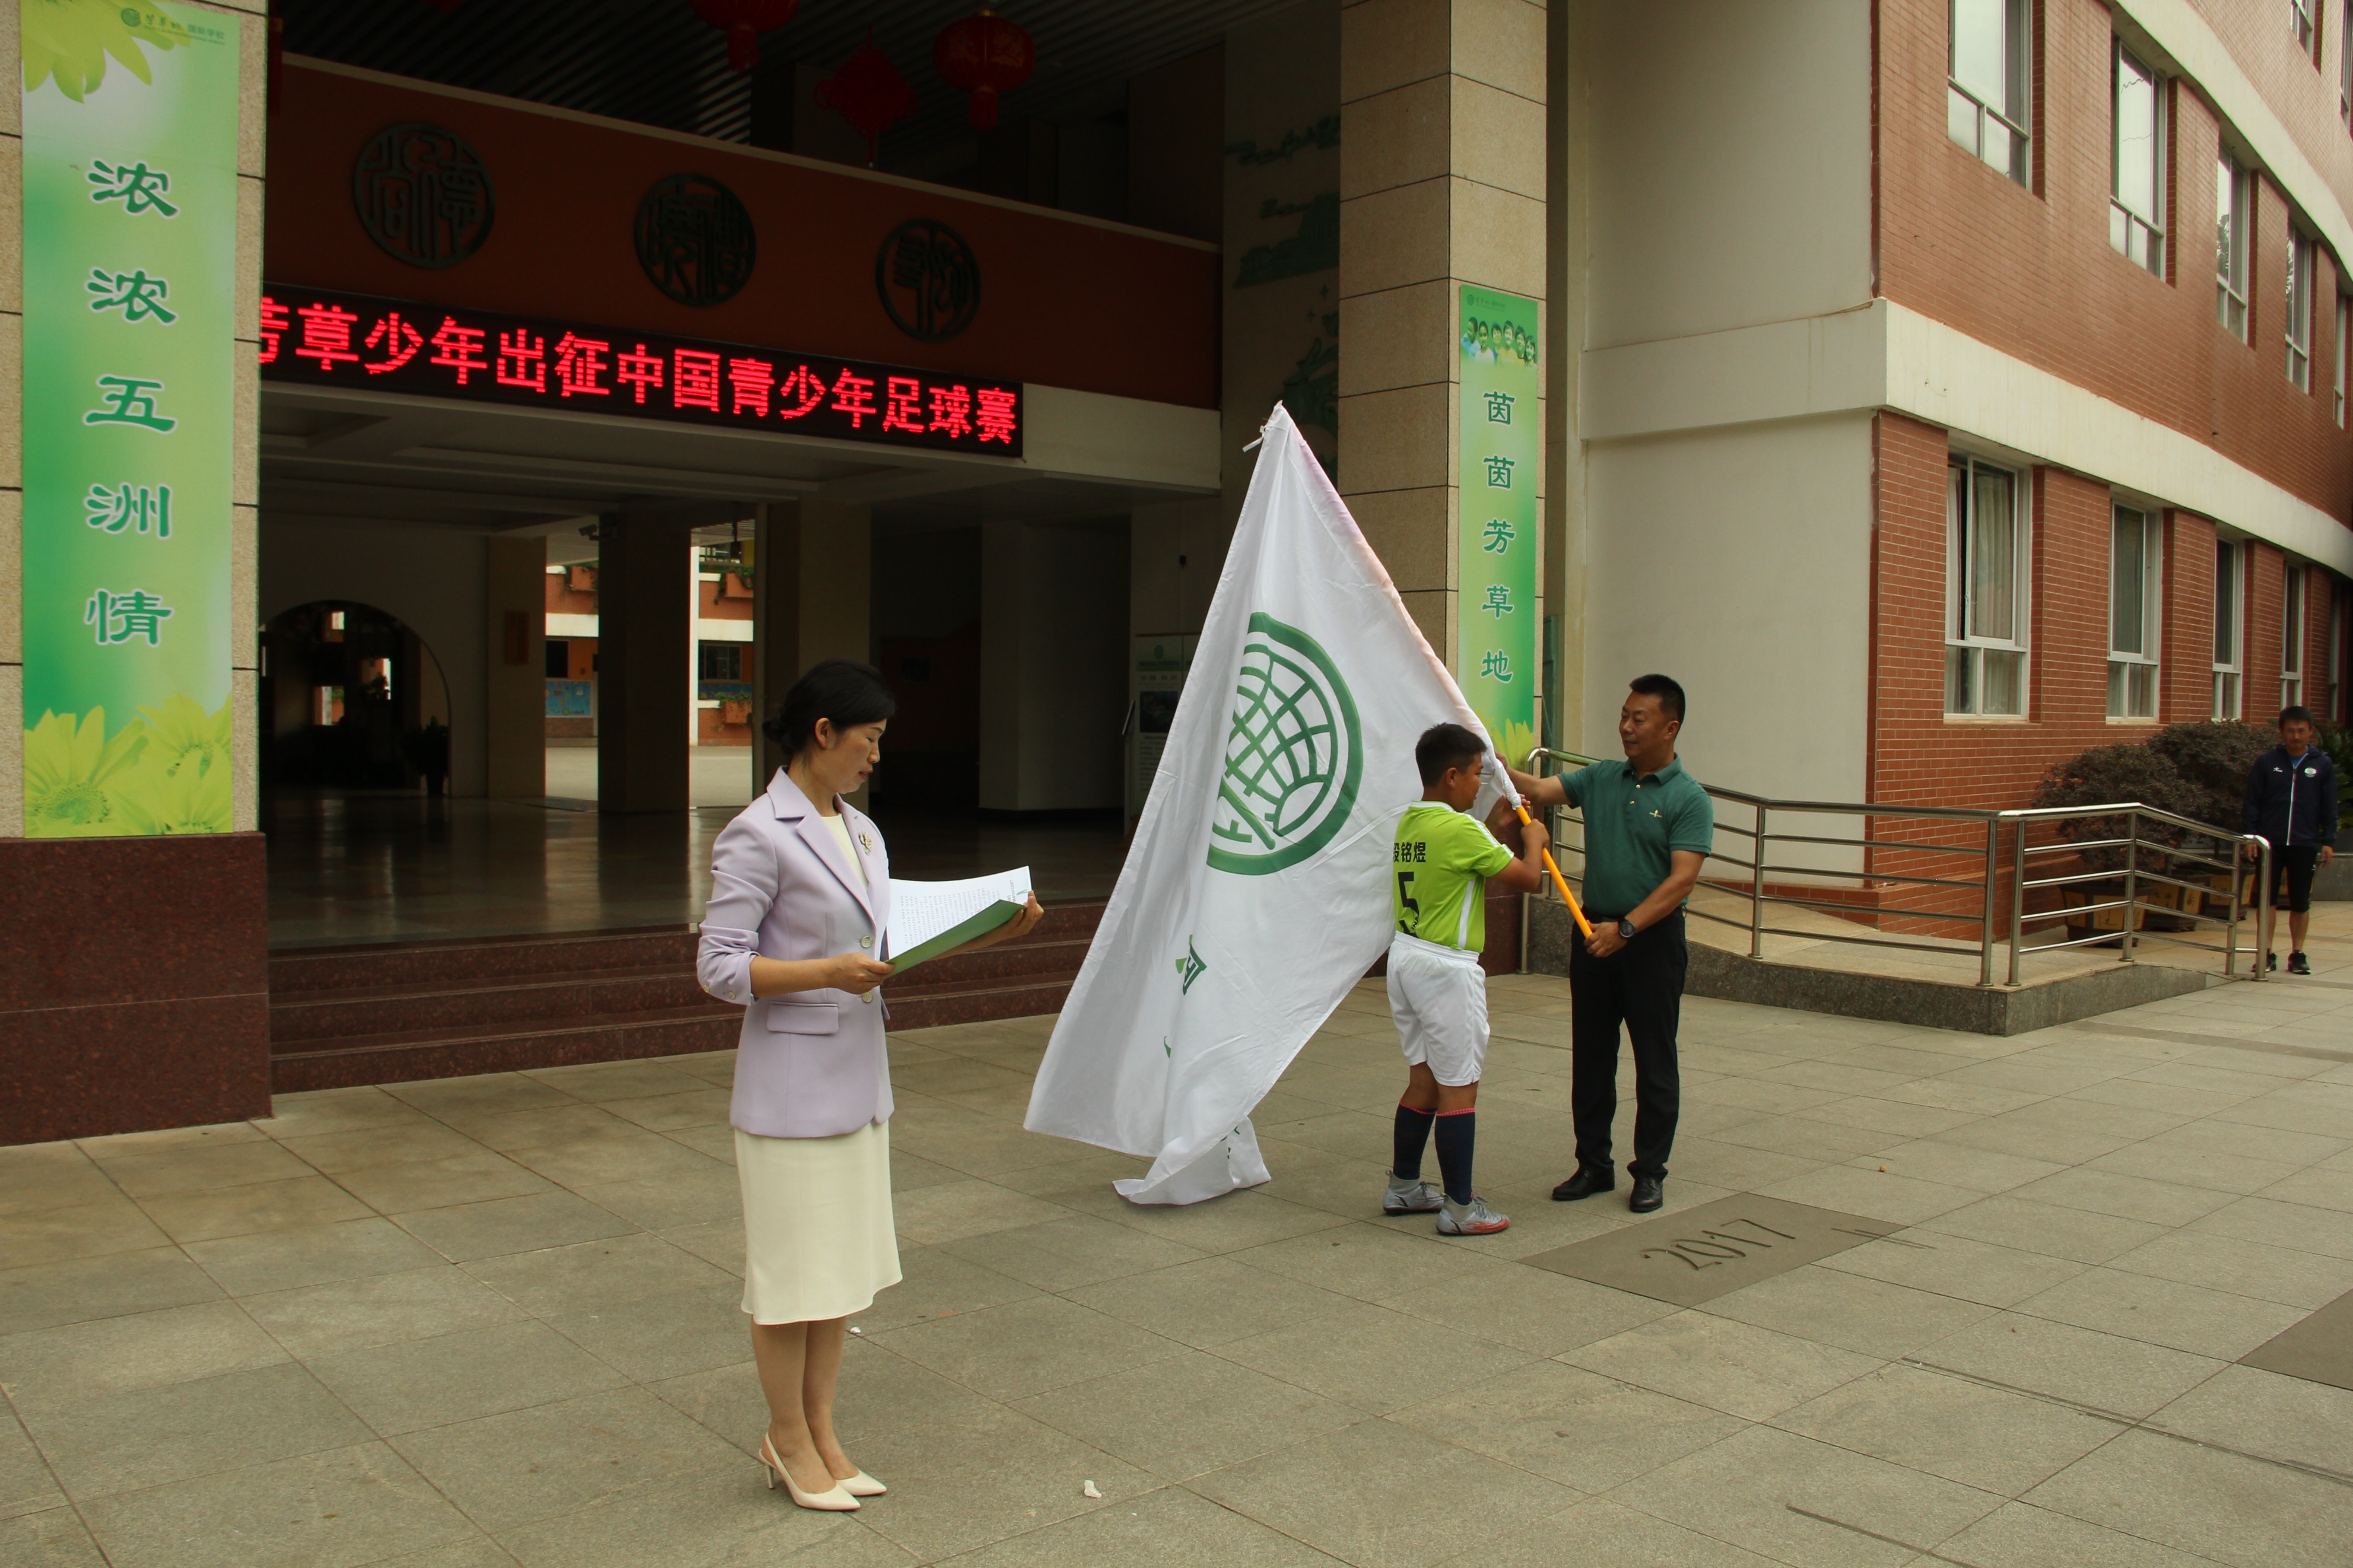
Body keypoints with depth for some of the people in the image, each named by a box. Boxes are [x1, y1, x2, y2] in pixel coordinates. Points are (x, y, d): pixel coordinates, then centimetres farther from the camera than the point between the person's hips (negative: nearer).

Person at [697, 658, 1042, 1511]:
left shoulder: (860, 831, 10)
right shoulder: (757, 836, -14)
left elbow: (892, 939, 14)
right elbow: (720, 967, -15)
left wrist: (991, 929, 2)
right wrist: (827, 973, -26)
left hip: (858, 1077, 8)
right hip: (791, 1081, -8)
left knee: (843, 1266, 15)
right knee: (793, 1271, 5)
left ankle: (820, 1433, 29)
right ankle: (788, 1441, 23)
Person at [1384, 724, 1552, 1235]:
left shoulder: (1408, 823, 9)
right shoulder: (1461, 830, -17)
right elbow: (1527, 878, -12)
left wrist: (1497, 829, 21)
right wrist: (1533, 839, 5)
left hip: (1405, 957, 9)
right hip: (1446, 968, -9)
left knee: (1424, 1079, 18)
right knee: (1459, 1089, -1)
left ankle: (1404, 1186, 27)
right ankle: (1460, 1208, 5)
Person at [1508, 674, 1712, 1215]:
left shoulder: (1689, 799, -8)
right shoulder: (1600, 780, 8)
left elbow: (1682, 880, -16)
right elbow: (1541, 790, -2)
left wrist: (1627, 928, -23)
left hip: (1652, 940, -5)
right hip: (1595, 933, 5)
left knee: (1655, 1061, 4)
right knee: (1590, 1058, 11)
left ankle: (1650, 1172, 16)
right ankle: (1594, 1165, 22)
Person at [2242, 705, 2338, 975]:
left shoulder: (2323, 765, 4)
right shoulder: (2267, 762, 2)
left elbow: (2329, 808, 6)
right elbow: (2252, 802, 4)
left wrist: (2329, 841, 0)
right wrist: (2249, 835, -3)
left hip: (2305, 844, 0)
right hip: (2270, 841, 0)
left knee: (2301, 903, 7)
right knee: (2267, 899, 2)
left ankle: (2298, 955, 15)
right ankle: (2267, 954, 9)